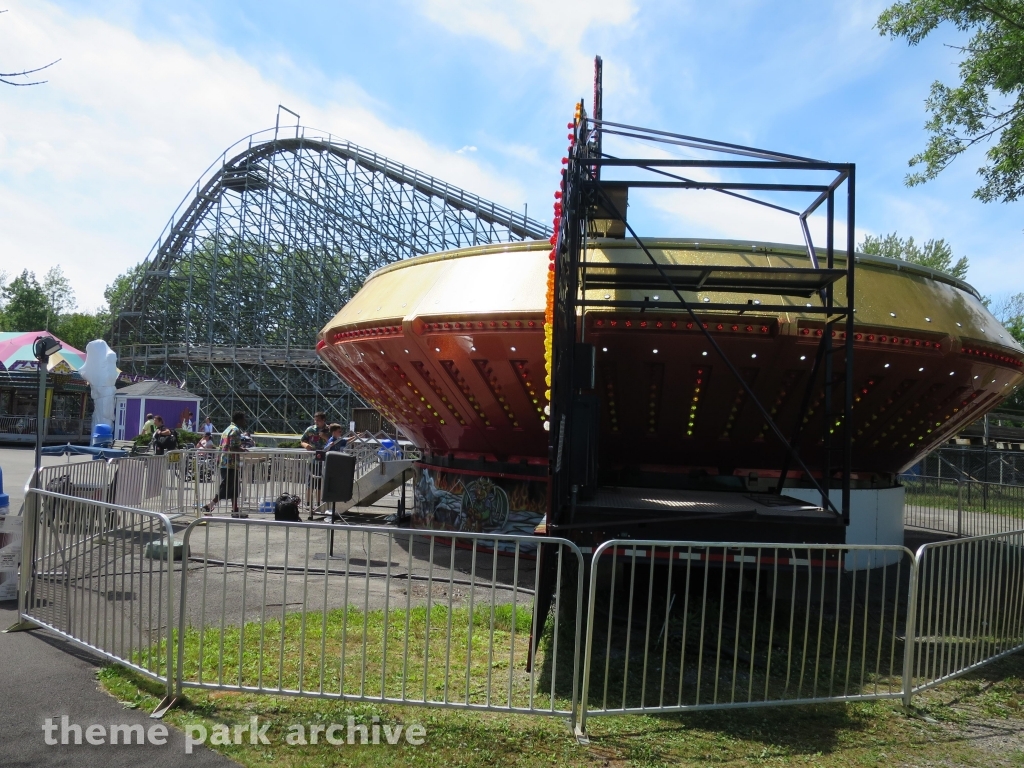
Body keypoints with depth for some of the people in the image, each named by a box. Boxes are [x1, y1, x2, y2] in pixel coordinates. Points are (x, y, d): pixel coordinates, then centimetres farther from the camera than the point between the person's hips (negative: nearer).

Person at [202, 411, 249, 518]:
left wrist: (240, 448, 20)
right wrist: (243, 450, -4)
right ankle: (209, 506, -9)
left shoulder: (227, 429, 19)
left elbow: (222, 447, 20)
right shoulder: (235, 430, -11)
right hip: (231, 463, -10)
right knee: (226, 488, -7)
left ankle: (235, 510, 16)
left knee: (234, 488, 14)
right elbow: (233, 448, -21)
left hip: (223, 462, 10)